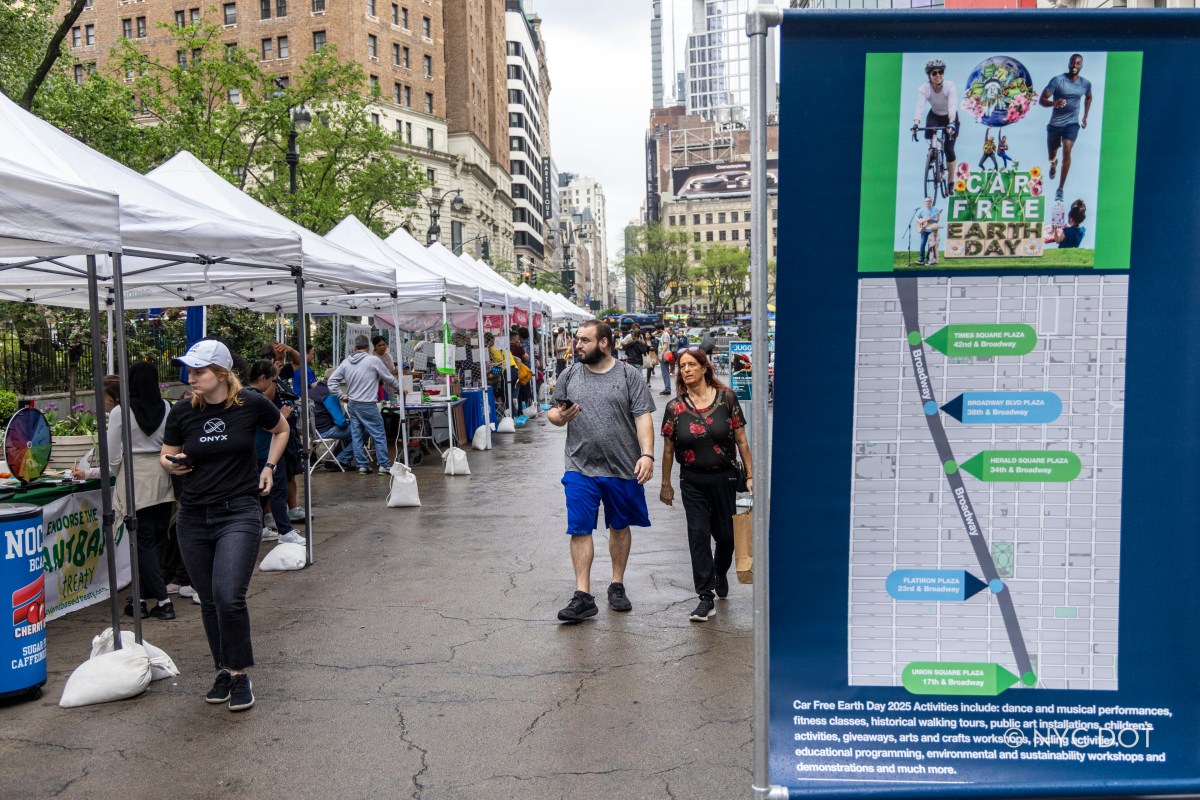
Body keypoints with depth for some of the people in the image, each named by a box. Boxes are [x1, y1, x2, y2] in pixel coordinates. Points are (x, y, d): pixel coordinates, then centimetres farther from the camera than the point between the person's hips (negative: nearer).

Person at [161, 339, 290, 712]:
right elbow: (166, 456, 12)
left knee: (229, 597, -16)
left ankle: (240, 674, 3)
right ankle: (224, 670, 29)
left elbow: (282, 429, 14)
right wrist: (171, 463, -11)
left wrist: (268, 467, 4)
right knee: (209, 602, 11)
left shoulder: (251, 405, -6)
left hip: (239, 513, -4)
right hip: (193, 517, 4)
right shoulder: (182, 412, 0)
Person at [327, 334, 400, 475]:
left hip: (352, 405, 5)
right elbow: (389, 378, 1)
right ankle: (384, 465, 2)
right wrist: (400, 388, 17)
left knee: (357, 436, 10)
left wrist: (342, 396, 12)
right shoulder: (373, 360, -9)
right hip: (368, 405, -5)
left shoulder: (346, 362, 5)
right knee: (379, 435, 2)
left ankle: (362, 465, 14)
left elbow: (332, 381, 6)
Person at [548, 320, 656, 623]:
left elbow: (643, 418, -6)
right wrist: (559, 416, -12)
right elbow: (553, 413, 12)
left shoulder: (629, 375, -1)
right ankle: (583, 596, 4)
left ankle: (617, 586, 28)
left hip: (623, 468, -1)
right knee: (579, 529, -2)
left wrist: (647, 454, -18)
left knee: (620, 527, 12)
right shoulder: (569, 375, 7)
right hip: (580, 468, 1)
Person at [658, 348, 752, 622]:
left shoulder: (726, 398, -5)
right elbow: (668, 449, 5)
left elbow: (741, 440, -1)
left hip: (724, 478, 0)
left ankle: (720, 573, 44)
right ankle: (706, 598, 2)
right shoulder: (675, 407, -3)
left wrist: (750, 475, -2)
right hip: (693, 481, 0)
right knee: (698, 535, -4)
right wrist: (666, 484, 9)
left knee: (725, 533, 13)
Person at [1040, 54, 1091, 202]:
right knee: (1051, 157, 15)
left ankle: (1060, 189, -15)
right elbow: (1041, 100, -18)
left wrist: (1085, 116, 19)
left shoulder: (1086, 83, -1)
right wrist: (1054, 103, -37)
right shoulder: (1057, 80, -13)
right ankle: (1054, 164, 57)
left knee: (1067, 151, -21)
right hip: (1054, 124, 0)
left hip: (1072, 123, 1)